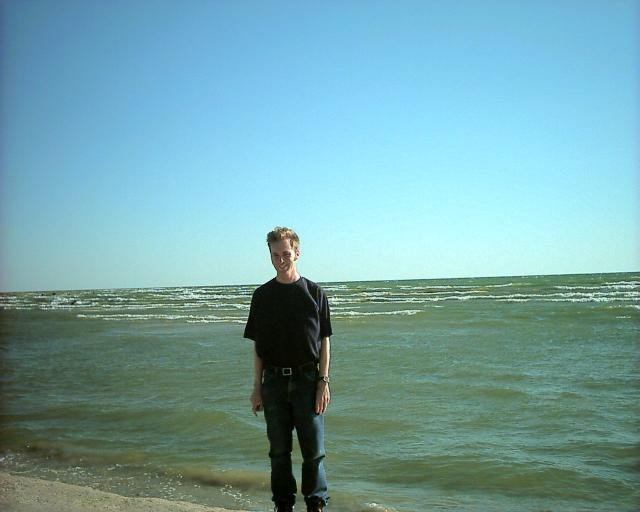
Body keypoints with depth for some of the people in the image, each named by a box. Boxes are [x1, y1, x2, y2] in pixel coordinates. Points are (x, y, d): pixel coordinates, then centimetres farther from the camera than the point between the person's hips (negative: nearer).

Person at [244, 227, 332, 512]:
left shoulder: (314, 293, 1)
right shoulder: (262, 296, 6)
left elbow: (324, 341, 2)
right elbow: (258, 346, 8)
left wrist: (323, 383, -5)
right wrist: (257, 387, 4)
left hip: (308, 380, -2)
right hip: (274, 381, 2)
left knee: (314, 449, 2)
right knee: (279, 450, 10)